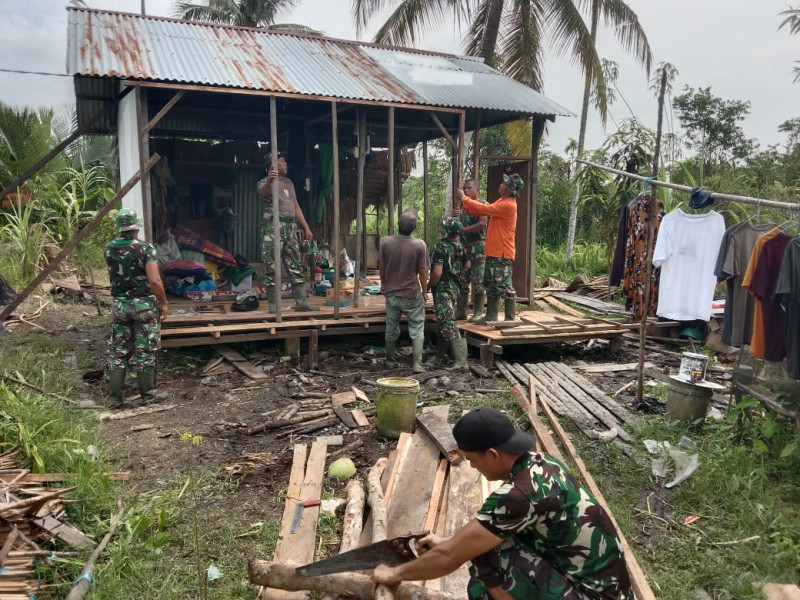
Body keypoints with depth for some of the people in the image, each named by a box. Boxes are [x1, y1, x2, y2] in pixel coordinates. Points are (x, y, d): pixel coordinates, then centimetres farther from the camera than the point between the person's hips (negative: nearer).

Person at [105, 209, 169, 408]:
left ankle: (115, 397, 14)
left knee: (118, 351, 11)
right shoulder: (145, 248, -14)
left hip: (119, 304, 4)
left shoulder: (109, 249, 1)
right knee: (145, 352, 5)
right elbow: (154, 280, -20)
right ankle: (147, 395, 15)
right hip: (144, 304, -4)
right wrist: (164, 303, -10)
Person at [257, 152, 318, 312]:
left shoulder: (288, 182, 20)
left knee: (296, 266, 7)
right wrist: (269, 181, -50)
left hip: (290, 227, 7)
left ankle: (301, 301, 11)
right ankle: (273, 304, -1)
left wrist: (306, 227, 17)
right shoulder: (265, 182, -1)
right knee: (272, 267, -6)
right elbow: (264, 191, -27)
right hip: (274, 227, -7)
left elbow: (296, 207, 23)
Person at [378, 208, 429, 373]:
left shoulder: (386, 242, -8)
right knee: (417, 330, 7)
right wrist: (425, 291, 4)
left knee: (391, 329, 17)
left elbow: (381, 267, 2)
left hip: (391, 293, 3)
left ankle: (390, 360, 30)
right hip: (412, 294, -3)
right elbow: (422, 271, -10)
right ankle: (417, 364, 3)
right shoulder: (420, 245, -16)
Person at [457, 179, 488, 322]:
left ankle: (478, 312, 3)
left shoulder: (483, 205, -4)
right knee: (462, 280, 5)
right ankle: (461, 311, 11)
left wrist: (463, 229, -16)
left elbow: (482, 224, -19)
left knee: (477, 280, -4)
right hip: (464, 246, 7)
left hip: (478, 247, -6)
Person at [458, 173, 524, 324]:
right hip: (494, 252, 10)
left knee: (505, 286, -4)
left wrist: (463, 198, -8)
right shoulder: (501, 201, 14)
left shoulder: (508, 205, -18)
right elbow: (485, 210, 12)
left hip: (503, 254, -10)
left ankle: (511, 319, 4)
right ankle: (491, 316, 22)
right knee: (491, 285, 14)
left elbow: (484, 209, -18)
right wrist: (464, 203, 3)